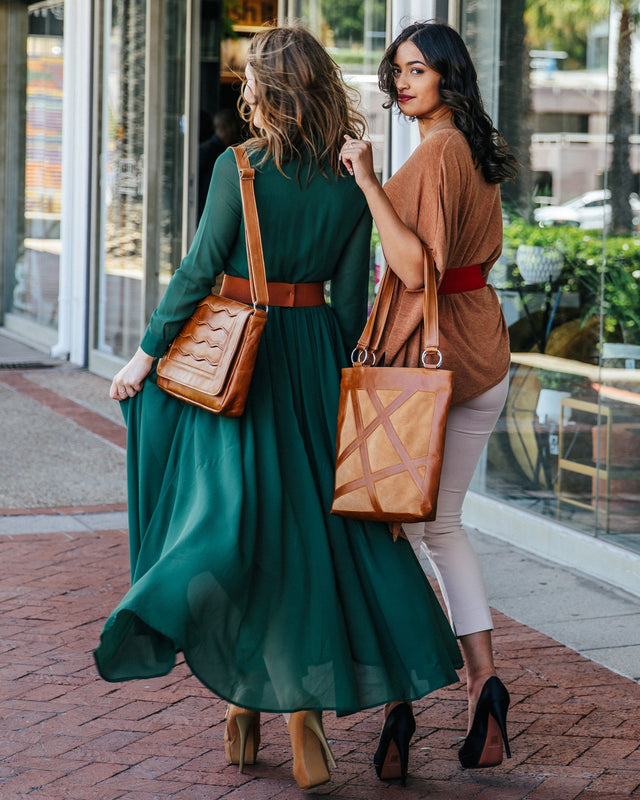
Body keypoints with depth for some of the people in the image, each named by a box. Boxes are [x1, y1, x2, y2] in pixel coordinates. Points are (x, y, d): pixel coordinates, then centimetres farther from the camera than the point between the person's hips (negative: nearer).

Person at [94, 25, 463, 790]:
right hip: (312, 362, 4)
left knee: (236, 512, 4)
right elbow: (350, 304, 4)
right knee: (318, 515, 9)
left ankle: (246, 697, 7)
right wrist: (336, 383, 15)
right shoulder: (351, 190, 1)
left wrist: (148, 350, -4)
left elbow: (198, 270, -12)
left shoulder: (238, 167, -11)